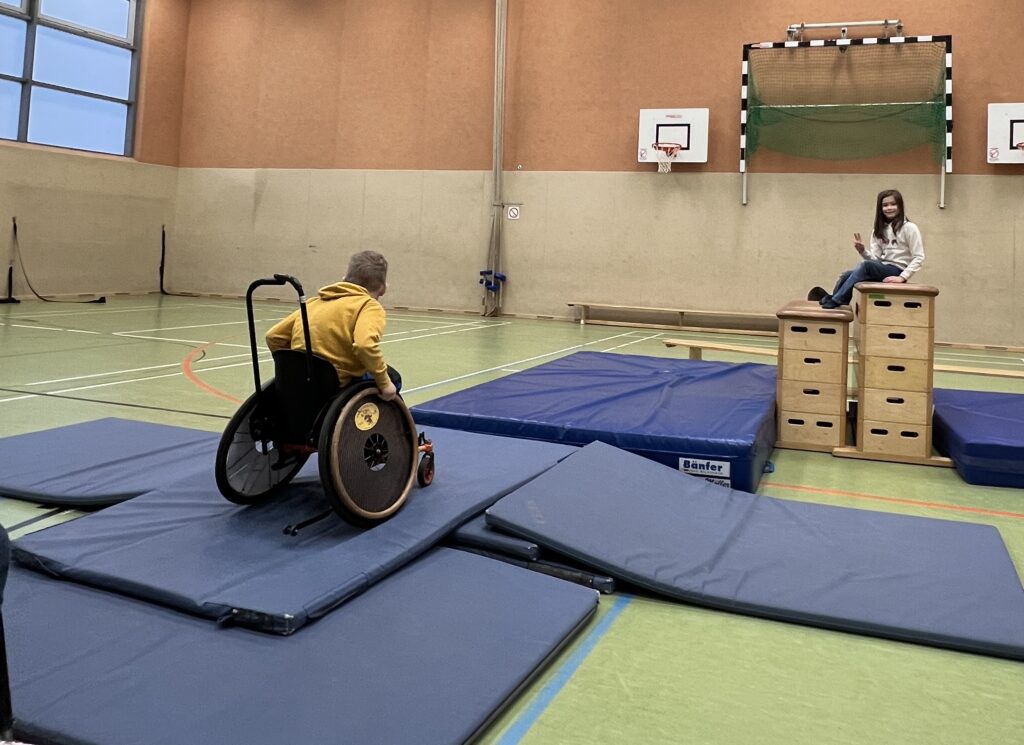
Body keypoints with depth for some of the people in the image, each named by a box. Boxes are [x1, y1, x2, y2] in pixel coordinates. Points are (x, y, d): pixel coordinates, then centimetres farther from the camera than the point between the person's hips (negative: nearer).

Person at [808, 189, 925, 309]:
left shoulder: (909, 228, -4)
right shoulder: (879, 230, 14)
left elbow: (919, 257, -8)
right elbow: (875, 259, 6)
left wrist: (902, 277, -20)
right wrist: (862, 251, -15)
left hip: (897, 270, -6)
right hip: (881, 269, 6)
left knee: (865, 265, -31)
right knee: (846, 275, -17)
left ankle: (835, 301, -27)